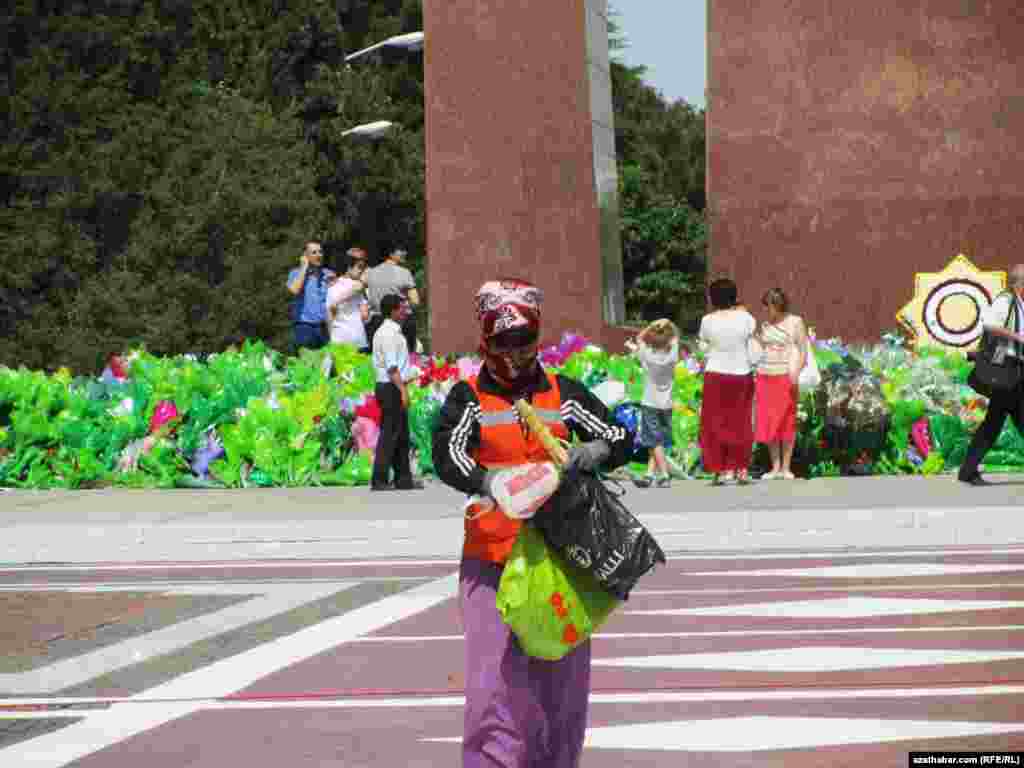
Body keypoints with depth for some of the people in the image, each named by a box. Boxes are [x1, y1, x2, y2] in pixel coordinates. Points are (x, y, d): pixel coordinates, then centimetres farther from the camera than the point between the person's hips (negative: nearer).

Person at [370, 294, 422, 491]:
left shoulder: (386, 331, 18)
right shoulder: (390, 333, -14)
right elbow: (392, 366, -21)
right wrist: (403, 390, -23)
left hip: (393, 388, 11)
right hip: (392, 388, -11)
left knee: (401, 435, 13)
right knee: (390, 434, -9)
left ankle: (403, 478, 16)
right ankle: (379, 480, -9)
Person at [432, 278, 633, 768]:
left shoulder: (564, 393, 8)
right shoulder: (468, 398, 1)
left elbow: (621, 439, 4)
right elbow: (448, 456, -16)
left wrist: (595, 451, -20)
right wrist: (491, 484, -36)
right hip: (492, 559, -3)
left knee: (562, 680, 10)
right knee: (496, 678, -11)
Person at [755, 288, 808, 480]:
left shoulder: (795, 323, 0)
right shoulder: (765, 325, 13)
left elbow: (803, 351, -2)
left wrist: (796, 374, -15)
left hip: (785, 376, -5)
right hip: (764, 376, 5)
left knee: (787, 422, -2)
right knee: (767, 423, 1)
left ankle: (786, 467, 3)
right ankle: (775, 467, 6)